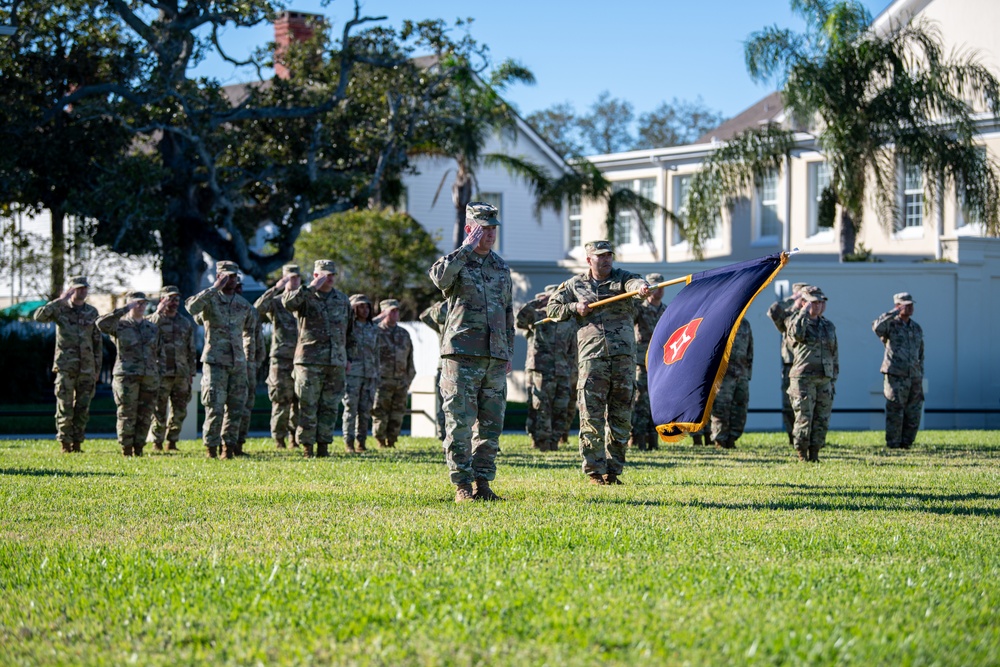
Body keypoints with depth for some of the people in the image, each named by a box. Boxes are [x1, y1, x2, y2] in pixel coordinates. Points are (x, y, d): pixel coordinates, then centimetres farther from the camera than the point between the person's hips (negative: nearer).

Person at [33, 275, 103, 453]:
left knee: (83, 408, 4)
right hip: (66, 367, -3)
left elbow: (97, 342, 13)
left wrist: (97, 368, 8)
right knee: (65, 407, -3)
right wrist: (60, 300, -22)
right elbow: (39, 316, -20)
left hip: (87, 368, 3)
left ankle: (77, 443, 12)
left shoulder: (92, 312, 10)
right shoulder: (61, 309, 0)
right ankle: (65, 444, 2)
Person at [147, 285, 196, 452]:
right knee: (159, 411, -3)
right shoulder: (152, 320, 3)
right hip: (161, 374, -5)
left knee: (180, 411, 5)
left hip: (181, 374, 5)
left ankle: (172, 441, 15)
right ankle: (157, 442, 4)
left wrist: (191, 373, 15)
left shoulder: (186, 323, 17)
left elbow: (191, 350, 20)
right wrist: (159, 313, -20)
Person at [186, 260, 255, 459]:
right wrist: (214, 289, -24)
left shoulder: (243, 304, 13)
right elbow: (191, 306, -26)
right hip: (215, 361, -5)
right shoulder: (210, 300, -3)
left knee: (236, 408, 6)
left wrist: (249, 352, 24)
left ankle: (228, 446, 14)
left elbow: (249, 329, 30)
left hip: (238, 362, 5)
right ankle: (211, 446, -1)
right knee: (215, 407, -8)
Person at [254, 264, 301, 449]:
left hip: (301, 359, 4)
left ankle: (294, 437, 15)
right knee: (282, 402, -5)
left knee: (300, 401, 5)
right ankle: (279, 439, 1)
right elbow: (257, 308, -19)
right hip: (281, 359, -4)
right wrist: (276, 288, -24)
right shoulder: (276, 302, 2)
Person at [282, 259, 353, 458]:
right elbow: (288, 302, -24)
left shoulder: (343, 299, 15)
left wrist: (347, 357, 22)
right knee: (308, 406, -4)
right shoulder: (305, 297, 0)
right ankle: (307, 445, 1)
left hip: (336, 363, 4)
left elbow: (349, 330, 24)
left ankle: (323, 444, 10)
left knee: (330, 406, 4)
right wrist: (311, 288, -22)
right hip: (310, 361, -4)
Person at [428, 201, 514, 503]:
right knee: (460, 423, -5)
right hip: (462, 354, -5)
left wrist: (509, 353, 18)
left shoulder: (501, 267, 18)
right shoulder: (455, 261, 1)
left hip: (495, 358, 5)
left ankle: (483, 483, 12)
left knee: (491, 425, 6)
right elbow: (440, 277, -25)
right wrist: (467, 248, -17)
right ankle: (462, 485, -1)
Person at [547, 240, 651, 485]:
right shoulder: (575, 285, 13)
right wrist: (575, 308, -1)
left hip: (624, 357, 1)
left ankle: (613, 470, 12)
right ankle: (594, 471, -1)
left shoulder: (622, 278, 9)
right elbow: (553, 308, 18)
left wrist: (640, 287, -39)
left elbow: (634, 282, -14)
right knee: (592, 416, -5)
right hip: (592, 357, -1)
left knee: (621, 416, 4)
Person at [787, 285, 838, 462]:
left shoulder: (828, 325, 17)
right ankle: (802, 455, 1)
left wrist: (834, 377, 15)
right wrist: (804, 312, -17)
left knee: (822, 419, 4)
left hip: (824, 380, 5)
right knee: (804, 418, -7)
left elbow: (834, 353, 21)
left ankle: (814, 454, 11)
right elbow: (796, 333, -25)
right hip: (803, 379, -5)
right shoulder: (796, 320, 1)